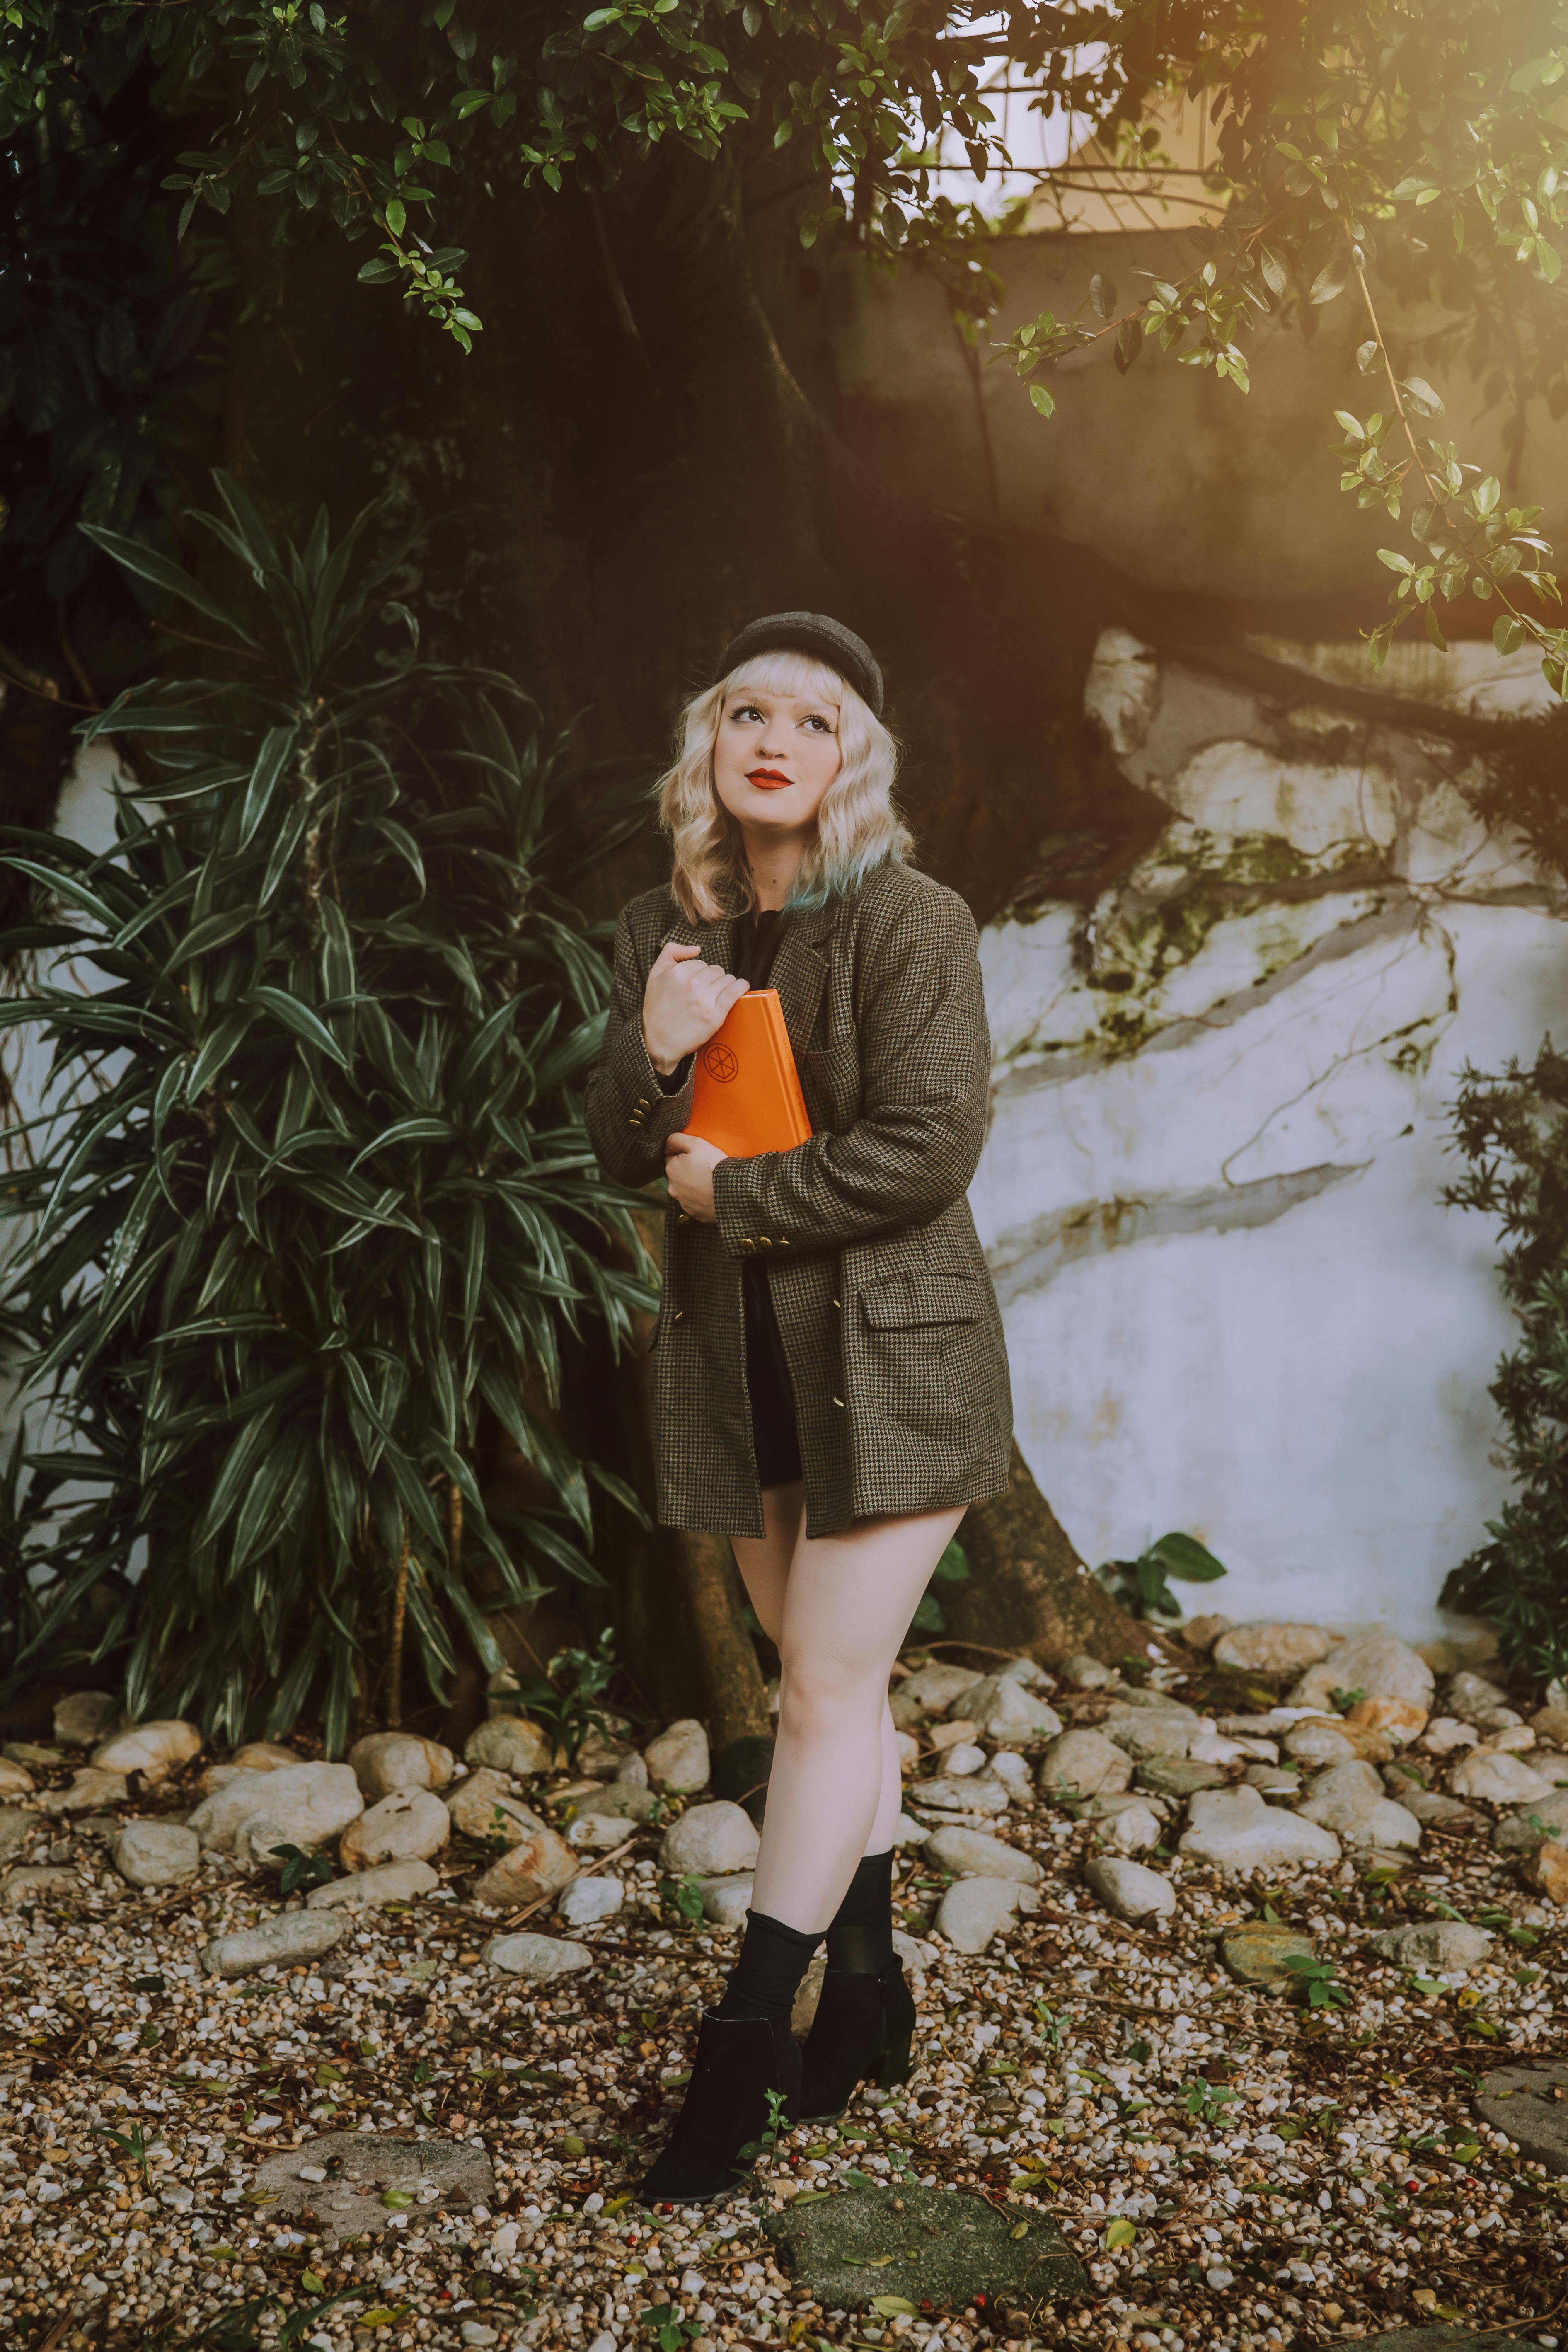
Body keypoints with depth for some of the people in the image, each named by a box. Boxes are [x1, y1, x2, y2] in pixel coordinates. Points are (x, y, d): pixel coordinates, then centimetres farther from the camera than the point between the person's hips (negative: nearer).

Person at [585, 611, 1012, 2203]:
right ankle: (868, 1990, 28)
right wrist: (653, 1055, -16)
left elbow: (930, 1143, -19)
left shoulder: (912, 923, -12)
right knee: (830, 1684, 15)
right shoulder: (662, 934, 5)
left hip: (891, 1353, -5)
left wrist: (732, 1192, -12)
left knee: (830, 1689, -3)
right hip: (735, 1357, 6)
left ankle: (745, 2043, 6)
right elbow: (621, 1153, 6)